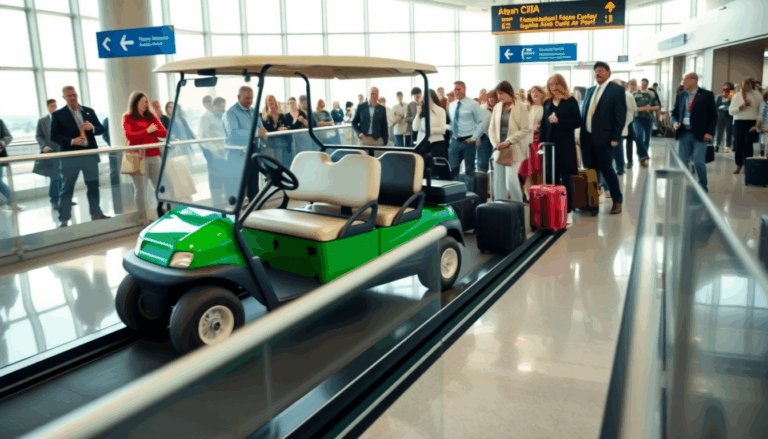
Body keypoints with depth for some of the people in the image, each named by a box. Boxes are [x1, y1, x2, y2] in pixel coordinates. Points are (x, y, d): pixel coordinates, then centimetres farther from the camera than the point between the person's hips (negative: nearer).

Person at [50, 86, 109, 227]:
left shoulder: (89, 111, 10)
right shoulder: (58, 114, -1)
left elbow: (101, 129, 9)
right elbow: (54, 136, -6)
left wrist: (92, 127, -12)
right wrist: (71, 141, -21)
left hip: (90, 155, 4)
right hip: (70, 157, -4)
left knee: (93, 185, 11)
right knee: (66, 189, 1)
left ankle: (96, 213, 23)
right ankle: (64, 219, 5)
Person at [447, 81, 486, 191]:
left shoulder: (472, 104, -6)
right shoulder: (451, 106, 11)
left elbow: (482, 122, -7)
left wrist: (474, 138, -13)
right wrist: (451, 135, 9)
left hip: (467, 141, -5)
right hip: (454, 141, 5)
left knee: (469, 170, 4)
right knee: (452, 169, 6)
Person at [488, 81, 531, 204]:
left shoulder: (521, 107, -6)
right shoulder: (497, 107, 8)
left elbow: (525, 130, -8)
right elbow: (492, 129, 10)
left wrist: (508, 142, -15)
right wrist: (496, 144, -6)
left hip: (514, 150, -5)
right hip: (499, 150, 5)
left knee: (511, 180, -14)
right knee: (498, 183, 6)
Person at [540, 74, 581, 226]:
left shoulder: (571, 101, -2)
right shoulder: (547, 102, 11)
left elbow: (577, 122, -7)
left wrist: (559, 121, -16)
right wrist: (541, 141, 4)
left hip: (565, 145, -4)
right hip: (549, 144, 4)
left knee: (566, 178, 0)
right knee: (552, 179, 5)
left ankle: (568, 212, 6)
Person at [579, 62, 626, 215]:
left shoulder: (616, 90, -3)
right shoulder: (590, 90, 16)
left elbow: (621, 116, -8)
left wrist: (615, 138, -14)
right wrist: (581, 134, 9)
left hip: (604, 137, -6)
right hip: (587, 137, 6)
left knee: (606, 168, -2)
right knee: (590, 170, 8)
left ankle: (617, 200, 11)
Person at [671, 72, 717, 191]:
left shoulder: (707, 95, -1)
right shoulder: (680, 96, 11)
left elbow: (713, 116, -1)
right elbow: (674, 113, 17)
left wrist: (710, 132, -11)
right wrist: (675, 122, -6)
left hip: (699, 135, -4)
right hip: (683, 134, 4)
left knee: (699, 162, -5)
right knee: (681, 162, 3)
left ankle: (703, 187, 12)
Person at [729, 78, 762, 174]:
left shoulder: (757, 94, 5)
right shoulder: (737, 96, 8)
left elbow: (761, 110, 1)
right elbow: (731, 111, 1)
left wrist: (758, 123, -8)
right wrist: (742, 106, -13)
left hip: (752, 122, -2)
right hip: (739, 122, 2)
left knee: (748, 142, -10)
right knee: (738, 144, 2)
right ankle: (739, 165, 18)